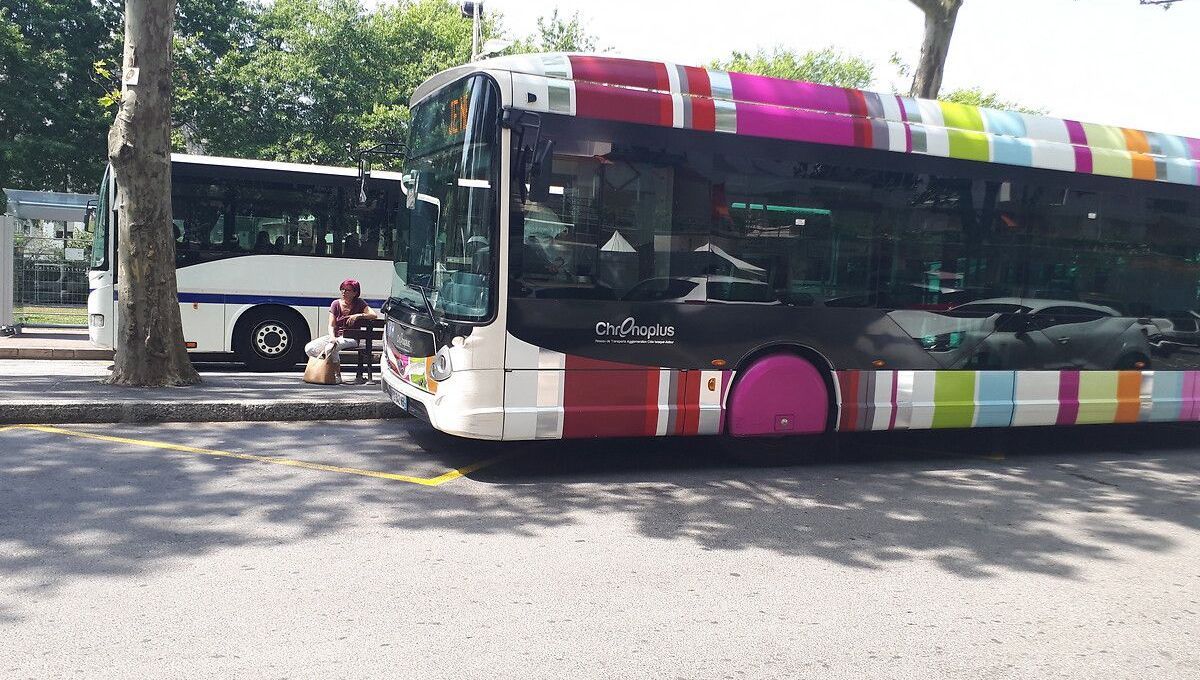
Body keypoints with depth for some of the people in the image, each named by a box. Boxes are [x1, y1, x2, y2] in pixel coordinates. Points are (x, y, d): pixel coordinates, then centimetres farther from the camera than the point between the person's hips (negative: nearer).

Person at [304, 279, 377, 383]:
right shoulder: (336, 304, 7)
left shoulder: (359, 303, 1)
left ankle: (337, 375, -16)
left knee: (330, 348, -34)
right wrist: (332, 337, -21)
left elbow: (374, 315, -12)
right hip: (336, 335, 5)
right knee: (309, 348, -14)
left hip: (351, 338, -5)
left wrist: (358, 315, -23)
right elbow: (331, 325, -1)